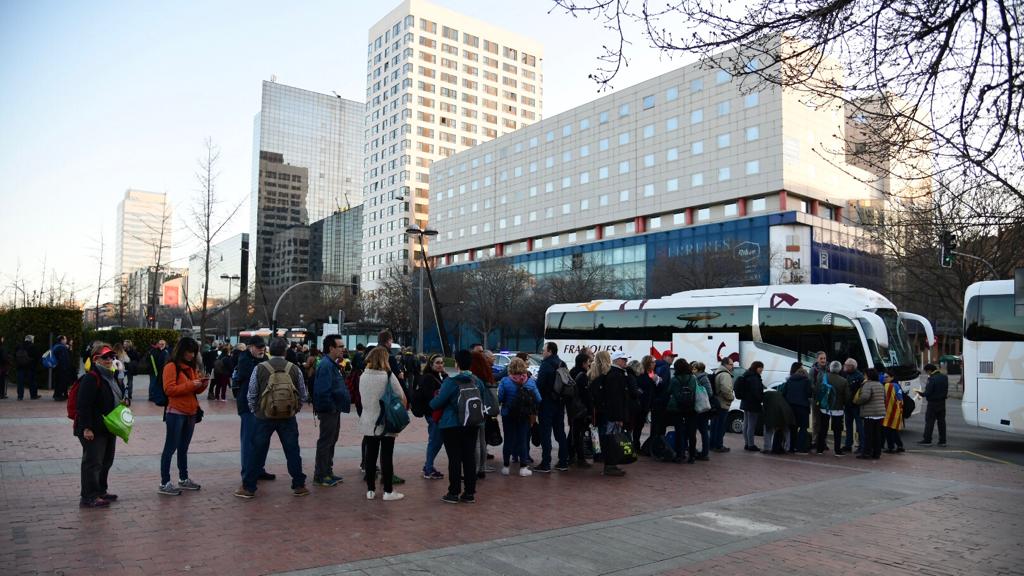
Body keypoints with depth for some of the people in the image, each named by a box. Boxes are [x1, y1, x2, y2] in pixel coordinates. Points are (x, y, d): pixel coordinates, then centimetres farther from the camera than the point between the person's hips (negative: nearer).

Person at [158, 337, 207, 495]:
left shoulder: (192, 367, 15)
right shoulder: (171, 366, -8)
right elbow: (169, 389, -17)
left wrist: (203, 384, -2)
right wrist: (190, 384, -22)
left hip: (190, 413, 7)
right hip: (176, 413, -7)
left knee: (183, 448, 15)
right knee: (170, 448, -3)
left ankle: (183, 479, 23)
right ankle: (164, 484, 1)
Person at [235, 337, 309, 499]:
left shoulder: (259, 368, -6)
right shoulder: (295, 369, -3)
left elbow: (251, 395, -2)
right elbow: (303, 395, 2)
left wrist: (255, 411, 13)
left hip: (264, 417, -1)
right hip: (288, 418, 1)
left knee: (257, 452, 8)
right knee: (292, 452, 8)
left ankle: (248, 488, 15)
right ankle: (299, 486, 14)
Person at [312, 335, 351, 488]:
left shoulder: (333, 364, 12)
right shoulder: (326, 366, -20)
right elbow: (323, 391, -27)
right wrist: (332, 408, -19)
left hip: (334, 410, 10)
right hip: (329, 411, -10)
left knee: (331, 441, 17)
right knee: (325, 443, -1)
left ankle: (328, 472, 27)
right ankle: (320, 476, 8)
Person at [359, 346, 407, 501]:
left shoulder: (363, 376, 0)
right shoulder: (388, 375, -13)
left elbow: (362, 396, 9)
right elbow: (401, 396, -9)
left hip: (368, 423, 4)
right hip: (387, 423, -4)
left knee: (370, 456, 11)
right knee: (386, 456, 3)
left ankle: (370, 489, 17)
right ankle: (388, 491, 7)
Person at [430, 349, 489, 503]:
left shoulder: (451, 381, -14)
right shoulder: (478, 382, 1)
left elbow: (437, 403, -12)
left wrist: (432, 402, 10)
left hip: (451, 426, -4)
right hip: (472, 425, 5)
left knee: (454, 458, 1)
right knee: (469, 457, 9)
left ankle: (454, 492, 6)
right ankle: (469, 493, 13)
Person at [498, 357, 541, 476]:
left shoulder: (505, 381, -15)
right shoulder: (531, 382, -8)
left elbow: (499, 398, -17)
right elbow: (538, 399, -5)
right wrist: (532, 410, 13)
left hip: (508, 416, -1)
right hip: (525, 416, 1)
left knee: (508, 439, 11)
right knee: (523, 439, 11)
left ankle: (505, 466, 19)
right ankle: (523, 467, 14)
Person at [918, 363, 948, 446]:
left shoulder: (932, 379, -21)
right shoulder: (944, 377, 6)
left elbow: (928, 392, -20)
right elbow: (946, 390, 15)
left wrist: (921, 393, -3)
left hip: (933, 403, -8)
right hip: (942, 402, 8)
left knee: (929, 421, -1)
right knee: (941, 421, 11)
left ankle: (927, 440, 2)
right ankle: (942, 440, 13)